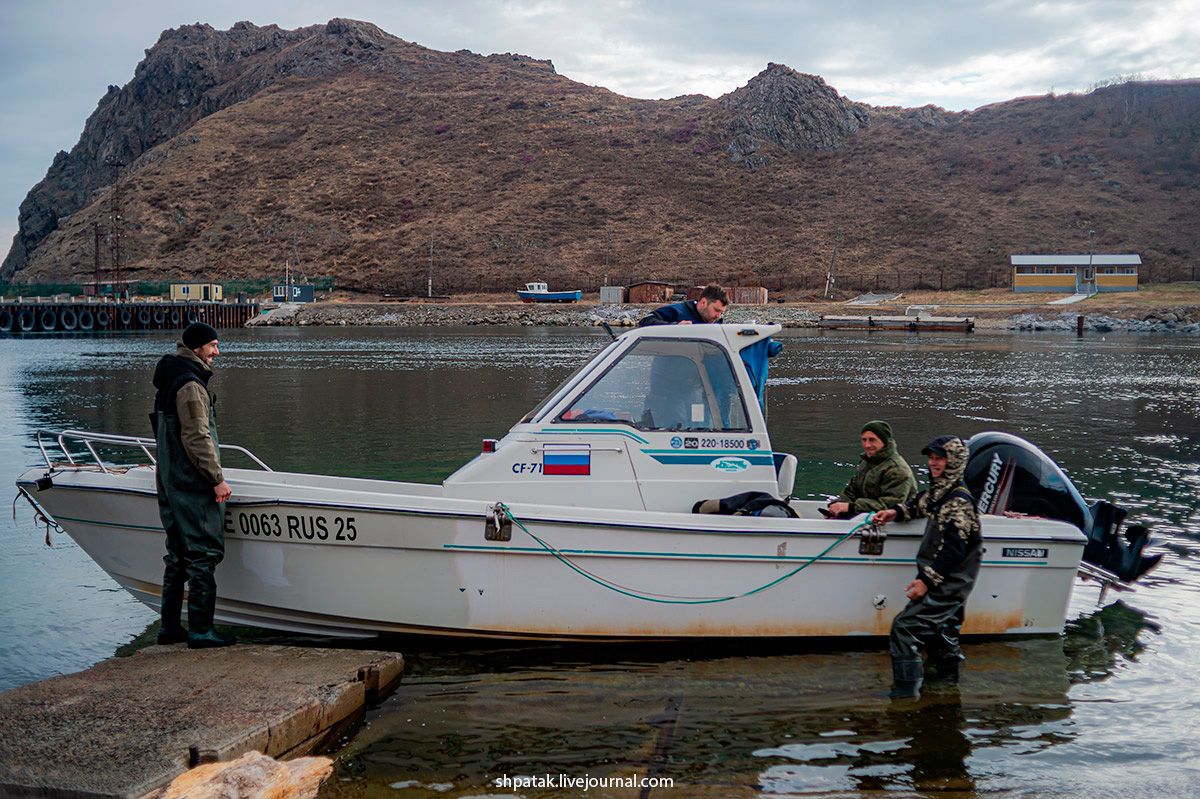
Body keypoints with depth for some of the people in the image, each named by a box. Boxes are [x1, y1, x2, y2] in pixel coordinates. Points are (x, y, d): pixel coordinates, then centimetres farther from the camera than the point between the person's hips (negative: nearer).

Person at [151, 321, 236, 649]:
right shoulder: (190, 385, -16)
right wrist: (217, 478, -17)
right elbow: (197, 439, -21)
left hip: (171, 483, 10)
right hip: (194, 486, -10)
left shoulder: (168, 382, 17)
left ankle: (169, 627, 20)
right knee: (204, 554, -6)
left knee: (179, 556, 15)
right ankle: (200, 630, -3)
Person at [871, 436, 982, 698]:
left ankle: (905, 689, -7)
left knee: (905, 626, -12)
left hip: (948, 585, -10)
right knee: (940, 631, 21)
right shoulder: (938, 491, 9)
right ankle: (951, 679, 36)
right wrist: (896, 512, 11)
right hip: (944, 582, 10)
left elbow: (954, 549, -24)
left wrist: (928, 580, -23)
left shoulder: (959, 501, -21)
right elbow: (920, 505, 31)